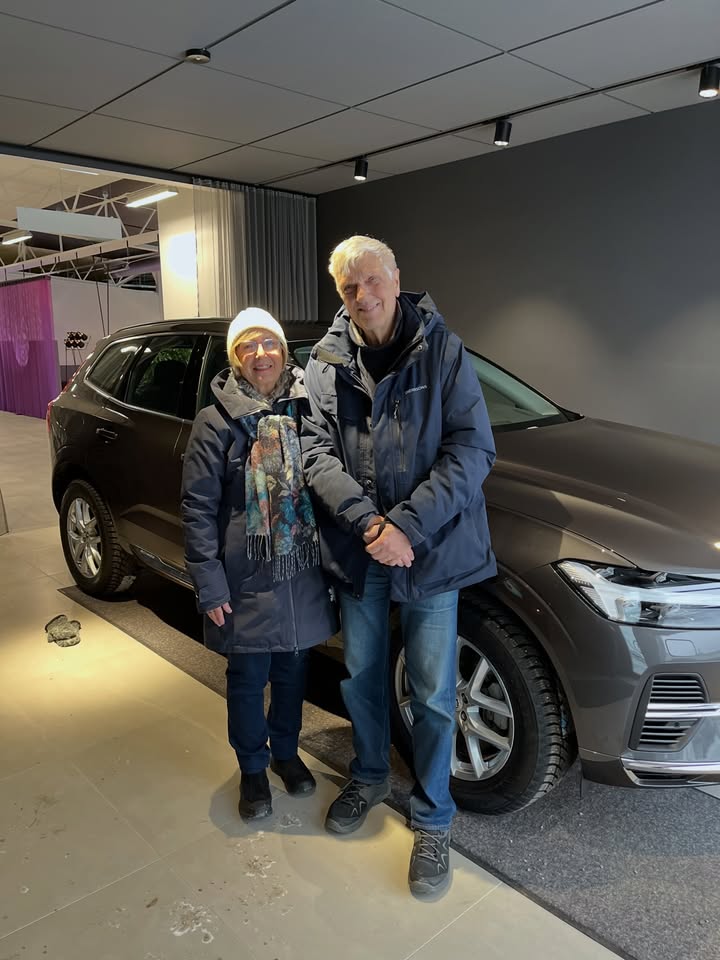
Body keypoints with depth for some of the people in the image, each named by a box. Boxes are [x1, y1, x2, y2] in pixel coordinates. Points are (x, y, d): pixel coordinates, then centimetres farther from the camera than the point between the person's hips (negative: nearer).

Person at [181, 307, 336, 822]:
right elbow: (198, 507, -7)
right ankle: (253, 769, 34)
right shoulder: (216, 422, -7)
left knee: (292, 673, 18)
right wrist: (209, 585, -11)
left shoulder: (306, 410, 1)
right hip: (246, 582, -2)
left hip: (303, 576, 3)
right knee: (248, 680, 11)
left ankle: (286, 752, 42)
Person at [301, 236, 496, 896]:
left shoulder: (443, 352, -7)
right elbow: (317, 450, -5)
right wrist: (368, 523, -19)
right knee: (362, 676, 19)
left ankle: (432, 817, 30)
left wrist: (408, 526, -21)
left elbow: (472, 449, -12)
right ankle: (369, 778, 45)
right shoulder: (327, 361, 1)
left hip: (431, 550, -2)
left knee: (432, 695, 8)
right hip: (356, 551, 3)